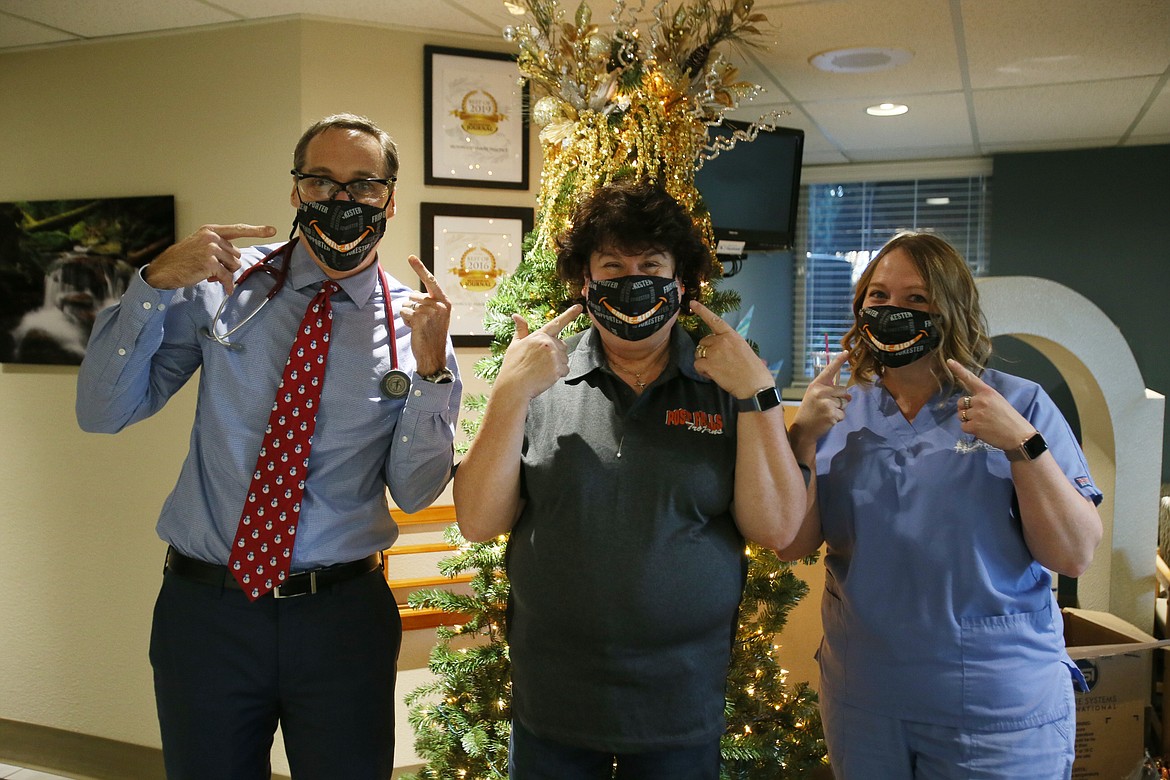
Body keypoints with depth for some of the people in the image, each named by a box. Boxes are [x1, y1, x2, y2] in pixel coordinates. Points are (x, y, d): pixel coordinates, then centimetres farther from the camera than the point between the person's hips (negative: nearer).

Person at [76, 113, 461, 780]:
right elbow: (102, 412, -2)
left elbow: (415, 492, -6)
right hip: (205, 603, 1)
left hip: (343, 616, 0)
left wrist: (431, 368, -20)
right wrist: (156, 284, -14)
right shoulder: (222, 285, -1)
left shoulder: (415, 321, -4)